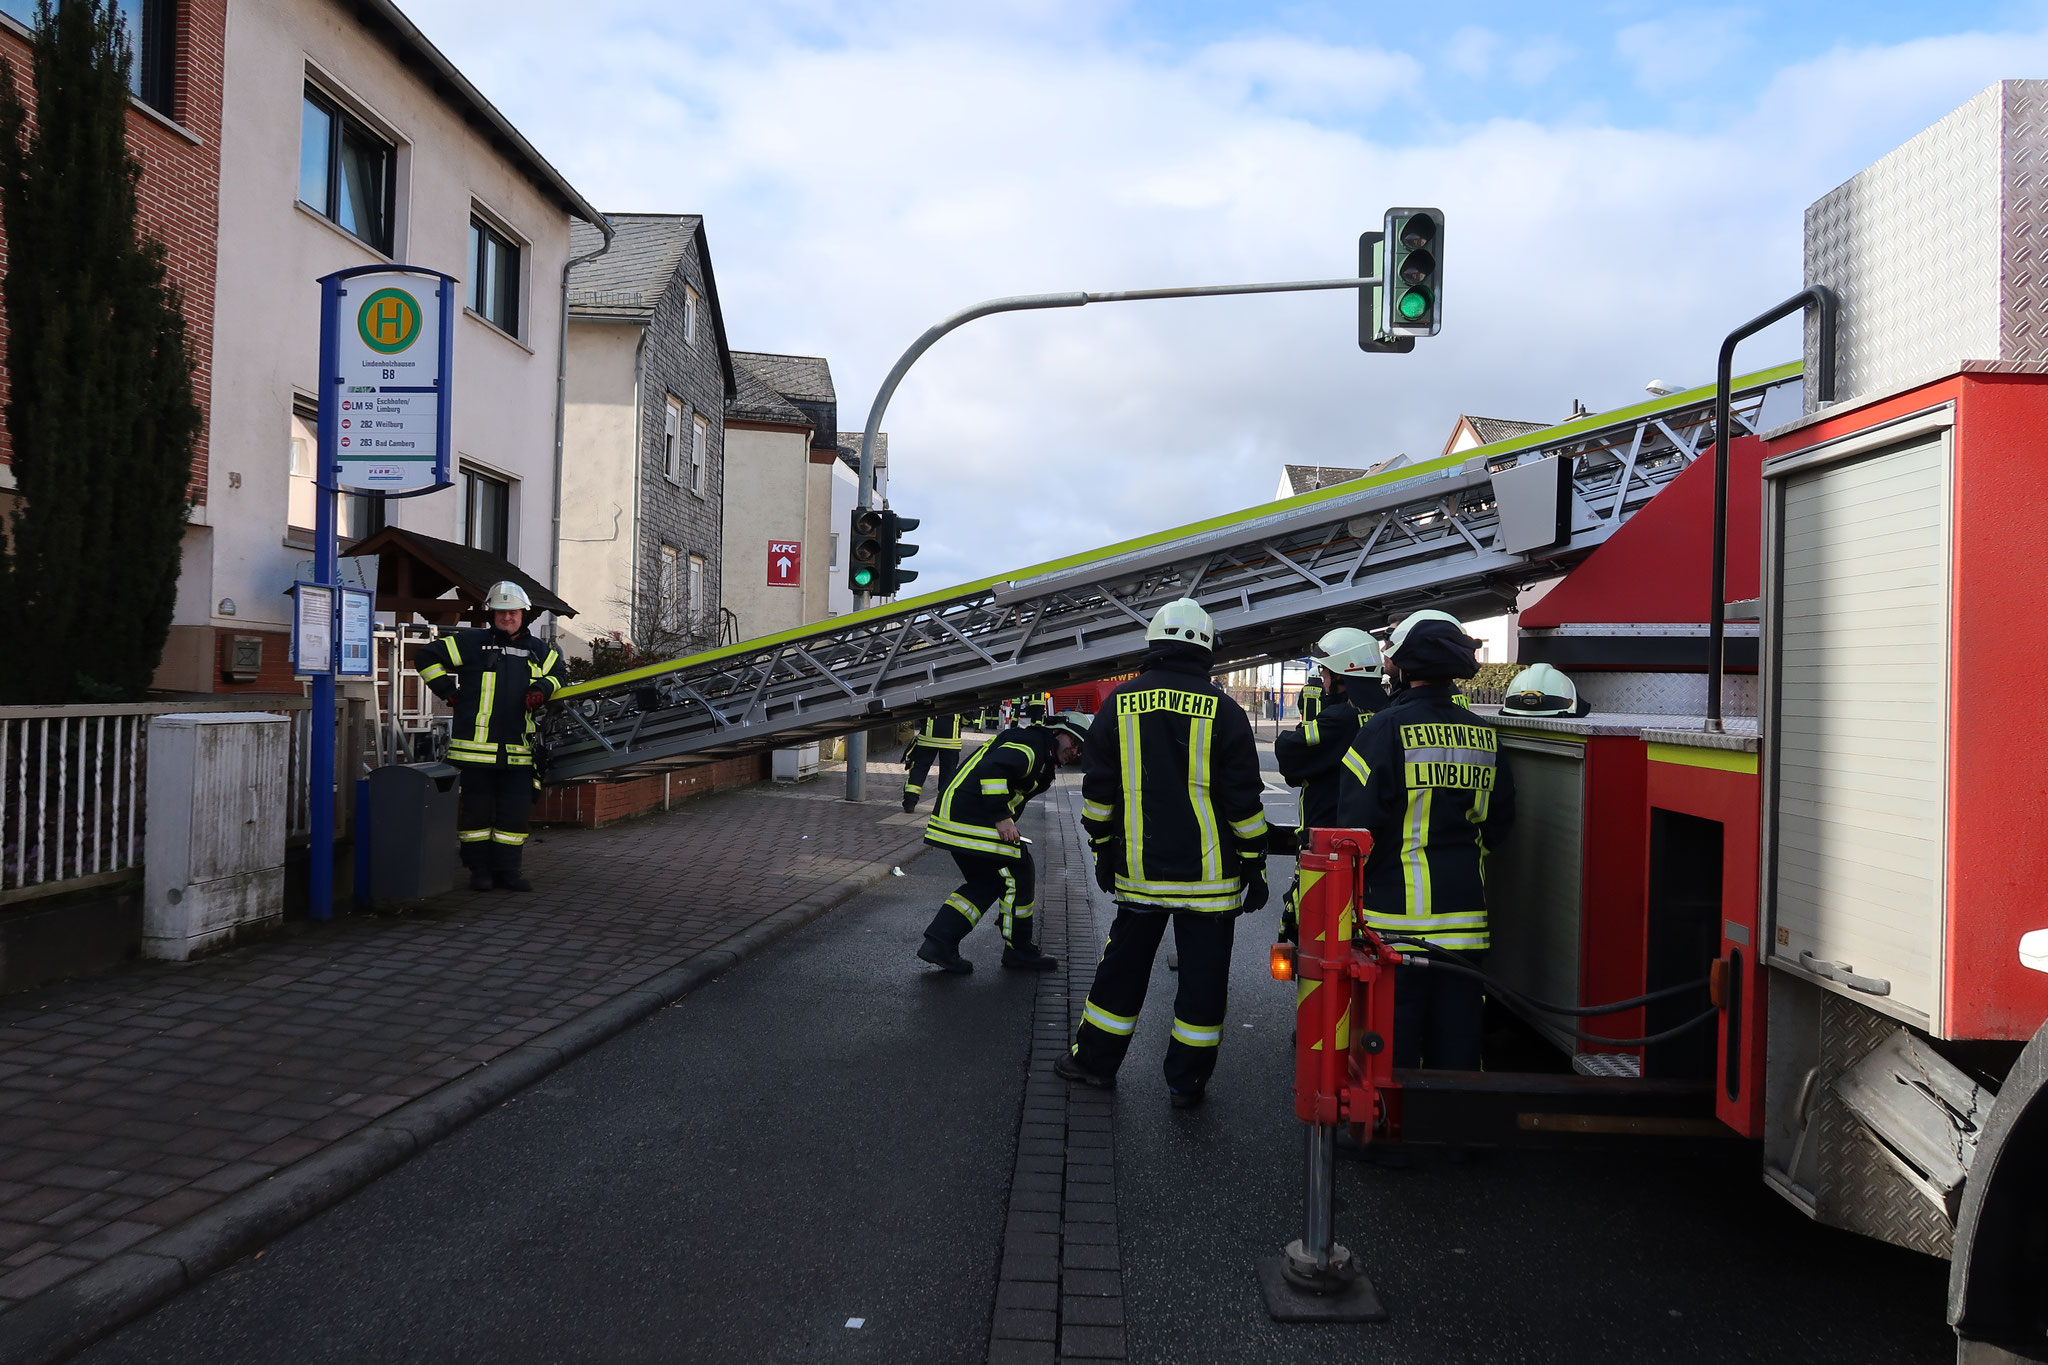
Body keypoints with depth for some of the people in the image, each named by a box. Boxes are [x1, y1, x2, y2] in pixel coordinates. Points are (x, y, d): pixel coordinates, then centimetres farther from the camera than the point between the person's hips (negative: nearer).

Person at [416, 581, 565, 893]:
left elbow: (556, 672, 24)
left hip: (518, 750, 3)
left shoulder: (539, 651, 12)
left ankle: (506, 870, 14)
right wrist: (448, 691, 1)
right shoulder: (472, 643, 3)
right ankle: (479, 870, 15)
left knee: (516, 813, 3)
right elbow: (428, 656, 7)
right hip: (475, 746, -3)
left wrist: (543, 687, 2)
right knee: (476, 809, 4)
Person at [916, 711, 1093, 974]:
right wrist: (1001, 817, -25)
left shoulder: (1043, 764, 24)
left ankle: (938, 941, 10)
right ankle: (1019, 951, 12)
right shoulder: (1030, 743, -11)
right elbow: (992, 769, -25)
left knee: (985, 883, 18)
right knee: (1018, 874, 0)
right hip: (974, 820, -11)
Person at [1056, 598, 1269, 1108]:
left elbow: (1098, 789, 6)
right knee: (1202, 974, 7)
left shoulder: (1120, 703, 1)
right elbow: (1245, 799, -6)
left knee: (1124, 966, 15)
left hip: (1139, 869, 3)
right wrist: (1254, 863, 2)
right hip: (1208, 874, -2)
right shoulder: (1223, 711, -7)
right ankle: (1186, 1080, 12)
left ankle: (1095, 1060, 25)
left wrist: (1102, 850, 15)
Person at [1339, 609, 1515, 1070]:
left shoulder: (1385, 730, -12)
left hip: (1397, 914, -5)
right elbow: (1498, 823, 16)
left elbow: (1357, 825, -13)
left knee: (1393, 1046, 4)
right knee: (1456, 1036, 14)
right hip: (1465, 913, 5)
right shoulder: (1484, 736, 6)